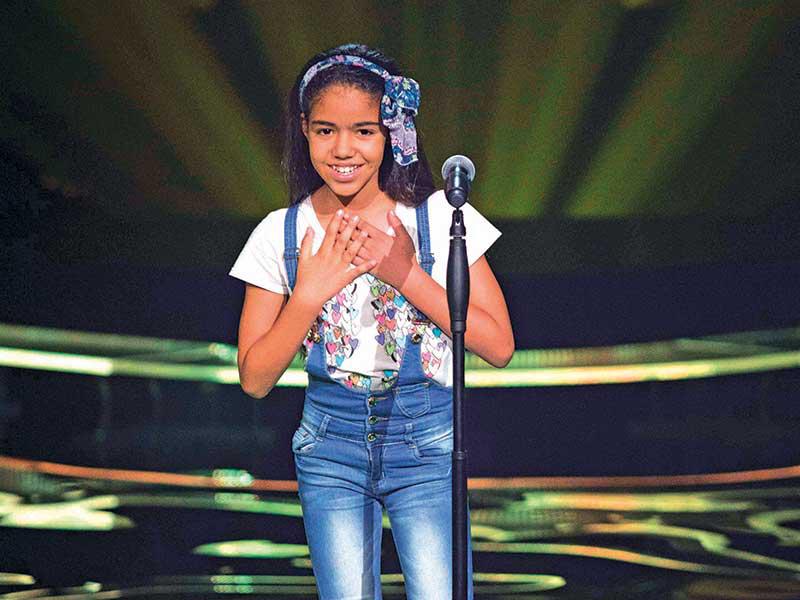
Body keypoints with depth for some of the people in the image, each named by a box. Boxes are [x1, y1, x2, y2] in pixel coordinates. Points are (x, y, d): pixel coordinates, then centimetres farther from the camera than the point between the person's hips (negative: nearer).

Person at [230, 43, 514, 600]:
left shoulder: (440, 217, -8)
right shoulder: (280, 234, -3)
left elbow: (499, 346, -9)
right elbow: (255, 379, -3)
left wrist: (406, 275, -18)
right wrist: (310, 292, -17)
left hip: (427, 443, -1)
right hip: (330, 447, 2)